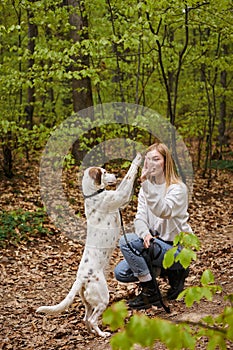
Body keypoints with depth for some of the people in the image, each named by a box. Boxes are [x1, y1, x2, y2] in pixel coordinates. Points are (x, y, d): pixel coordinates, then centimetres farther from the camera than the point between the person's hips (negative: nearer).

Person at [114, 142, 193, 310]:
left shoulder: (178, 188, -16)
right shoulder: (147, 187, 7)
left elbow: (163, 211, -34)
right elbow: (140, 217, -2)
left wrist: (146, 183, -41)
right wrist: (145, 234, -24)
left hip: (176, 248, -8)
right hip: (154, 244, 8)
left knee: (126, 241, -24)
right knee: (121, 272, -5)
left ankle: (151, 293, -11)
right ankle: (173, 272, 10)